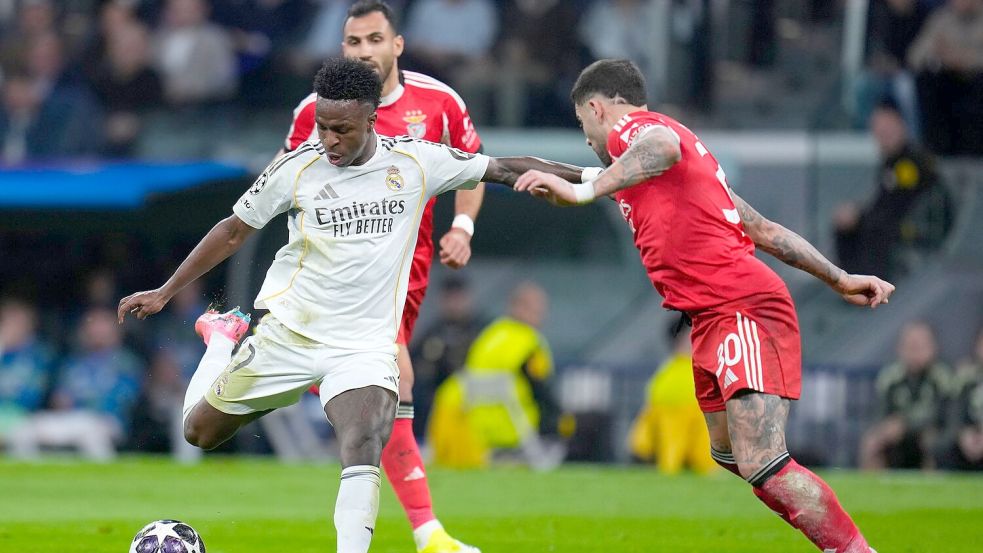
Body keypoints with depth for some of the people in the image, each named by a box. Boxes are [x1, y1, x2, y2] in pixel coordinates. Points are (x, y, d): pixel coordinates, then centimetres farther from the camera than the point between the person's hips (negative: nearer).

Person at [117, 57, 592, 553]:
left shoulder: (416, 162, -6)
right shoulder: (296, 169, -9)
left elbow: (503, 169, 4)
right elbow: (233, 232, 3)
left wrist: (585, 177, 2)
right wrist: (164, 293, 5)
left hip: (365, 347, -1)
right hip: (288, 333, 1)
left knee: (362, 456, -26)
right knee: (200, 432, 14)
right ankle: (222, 339, 42)